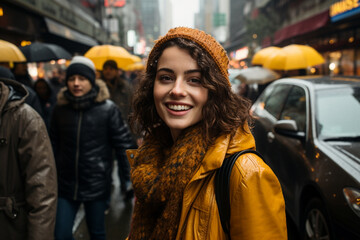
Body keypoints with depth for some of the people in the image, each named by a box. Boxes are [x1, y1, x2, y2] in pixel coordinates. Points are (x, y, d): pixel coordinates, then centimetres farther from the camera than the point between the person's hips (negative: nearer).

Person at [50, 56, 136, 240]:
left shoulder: (107, 109, -10)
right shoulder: (60, 109, 1)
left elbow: (125, 145, -7)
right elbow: (54, 146, 10)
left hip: (96, 185, -2)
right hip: (65, 185, 3)